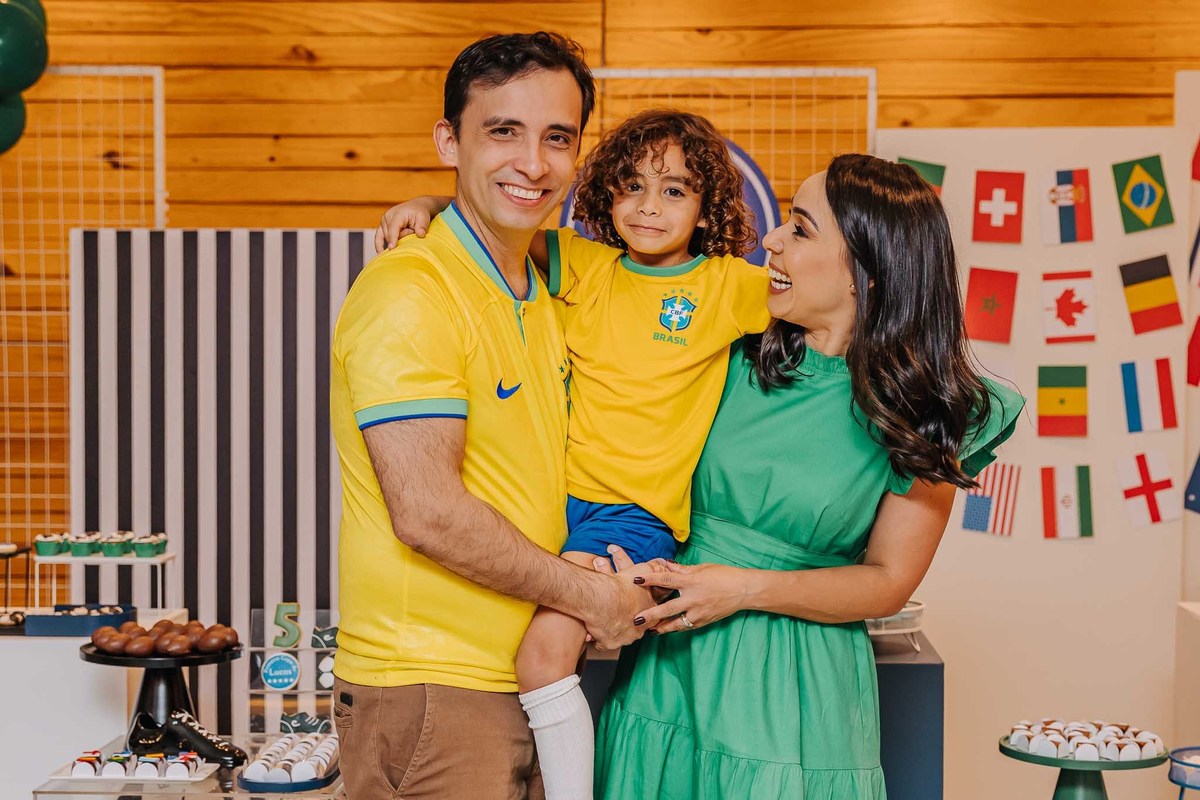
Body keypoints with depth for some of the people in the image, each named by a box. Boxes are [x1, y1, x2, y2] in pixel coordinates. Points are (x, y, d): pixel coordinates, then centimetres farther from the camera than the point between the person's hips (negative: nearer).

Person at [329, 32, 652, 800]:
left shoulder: (538, 294, 14)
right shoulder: (409, 291, -16)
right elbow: (427, 512, -22)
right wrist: (586, 593, -12)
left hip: (519, 689, 9)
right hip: (427, 692, -8)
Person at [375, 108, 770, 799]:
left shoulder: (728, 286, 2)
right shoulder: (588, 266, 11)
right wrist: (430, 205, -3)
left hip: (640, 511, -5)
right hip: (559, 494, 5)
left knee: (546, 650, -23)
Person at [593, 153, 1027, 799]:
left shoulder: (922, 415, -7)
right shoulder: (740, 358, 0)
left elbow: (889, 582, -5)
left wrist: (747, 588, -14)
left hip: (796, 696, -3)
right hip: (669, 669, 3)